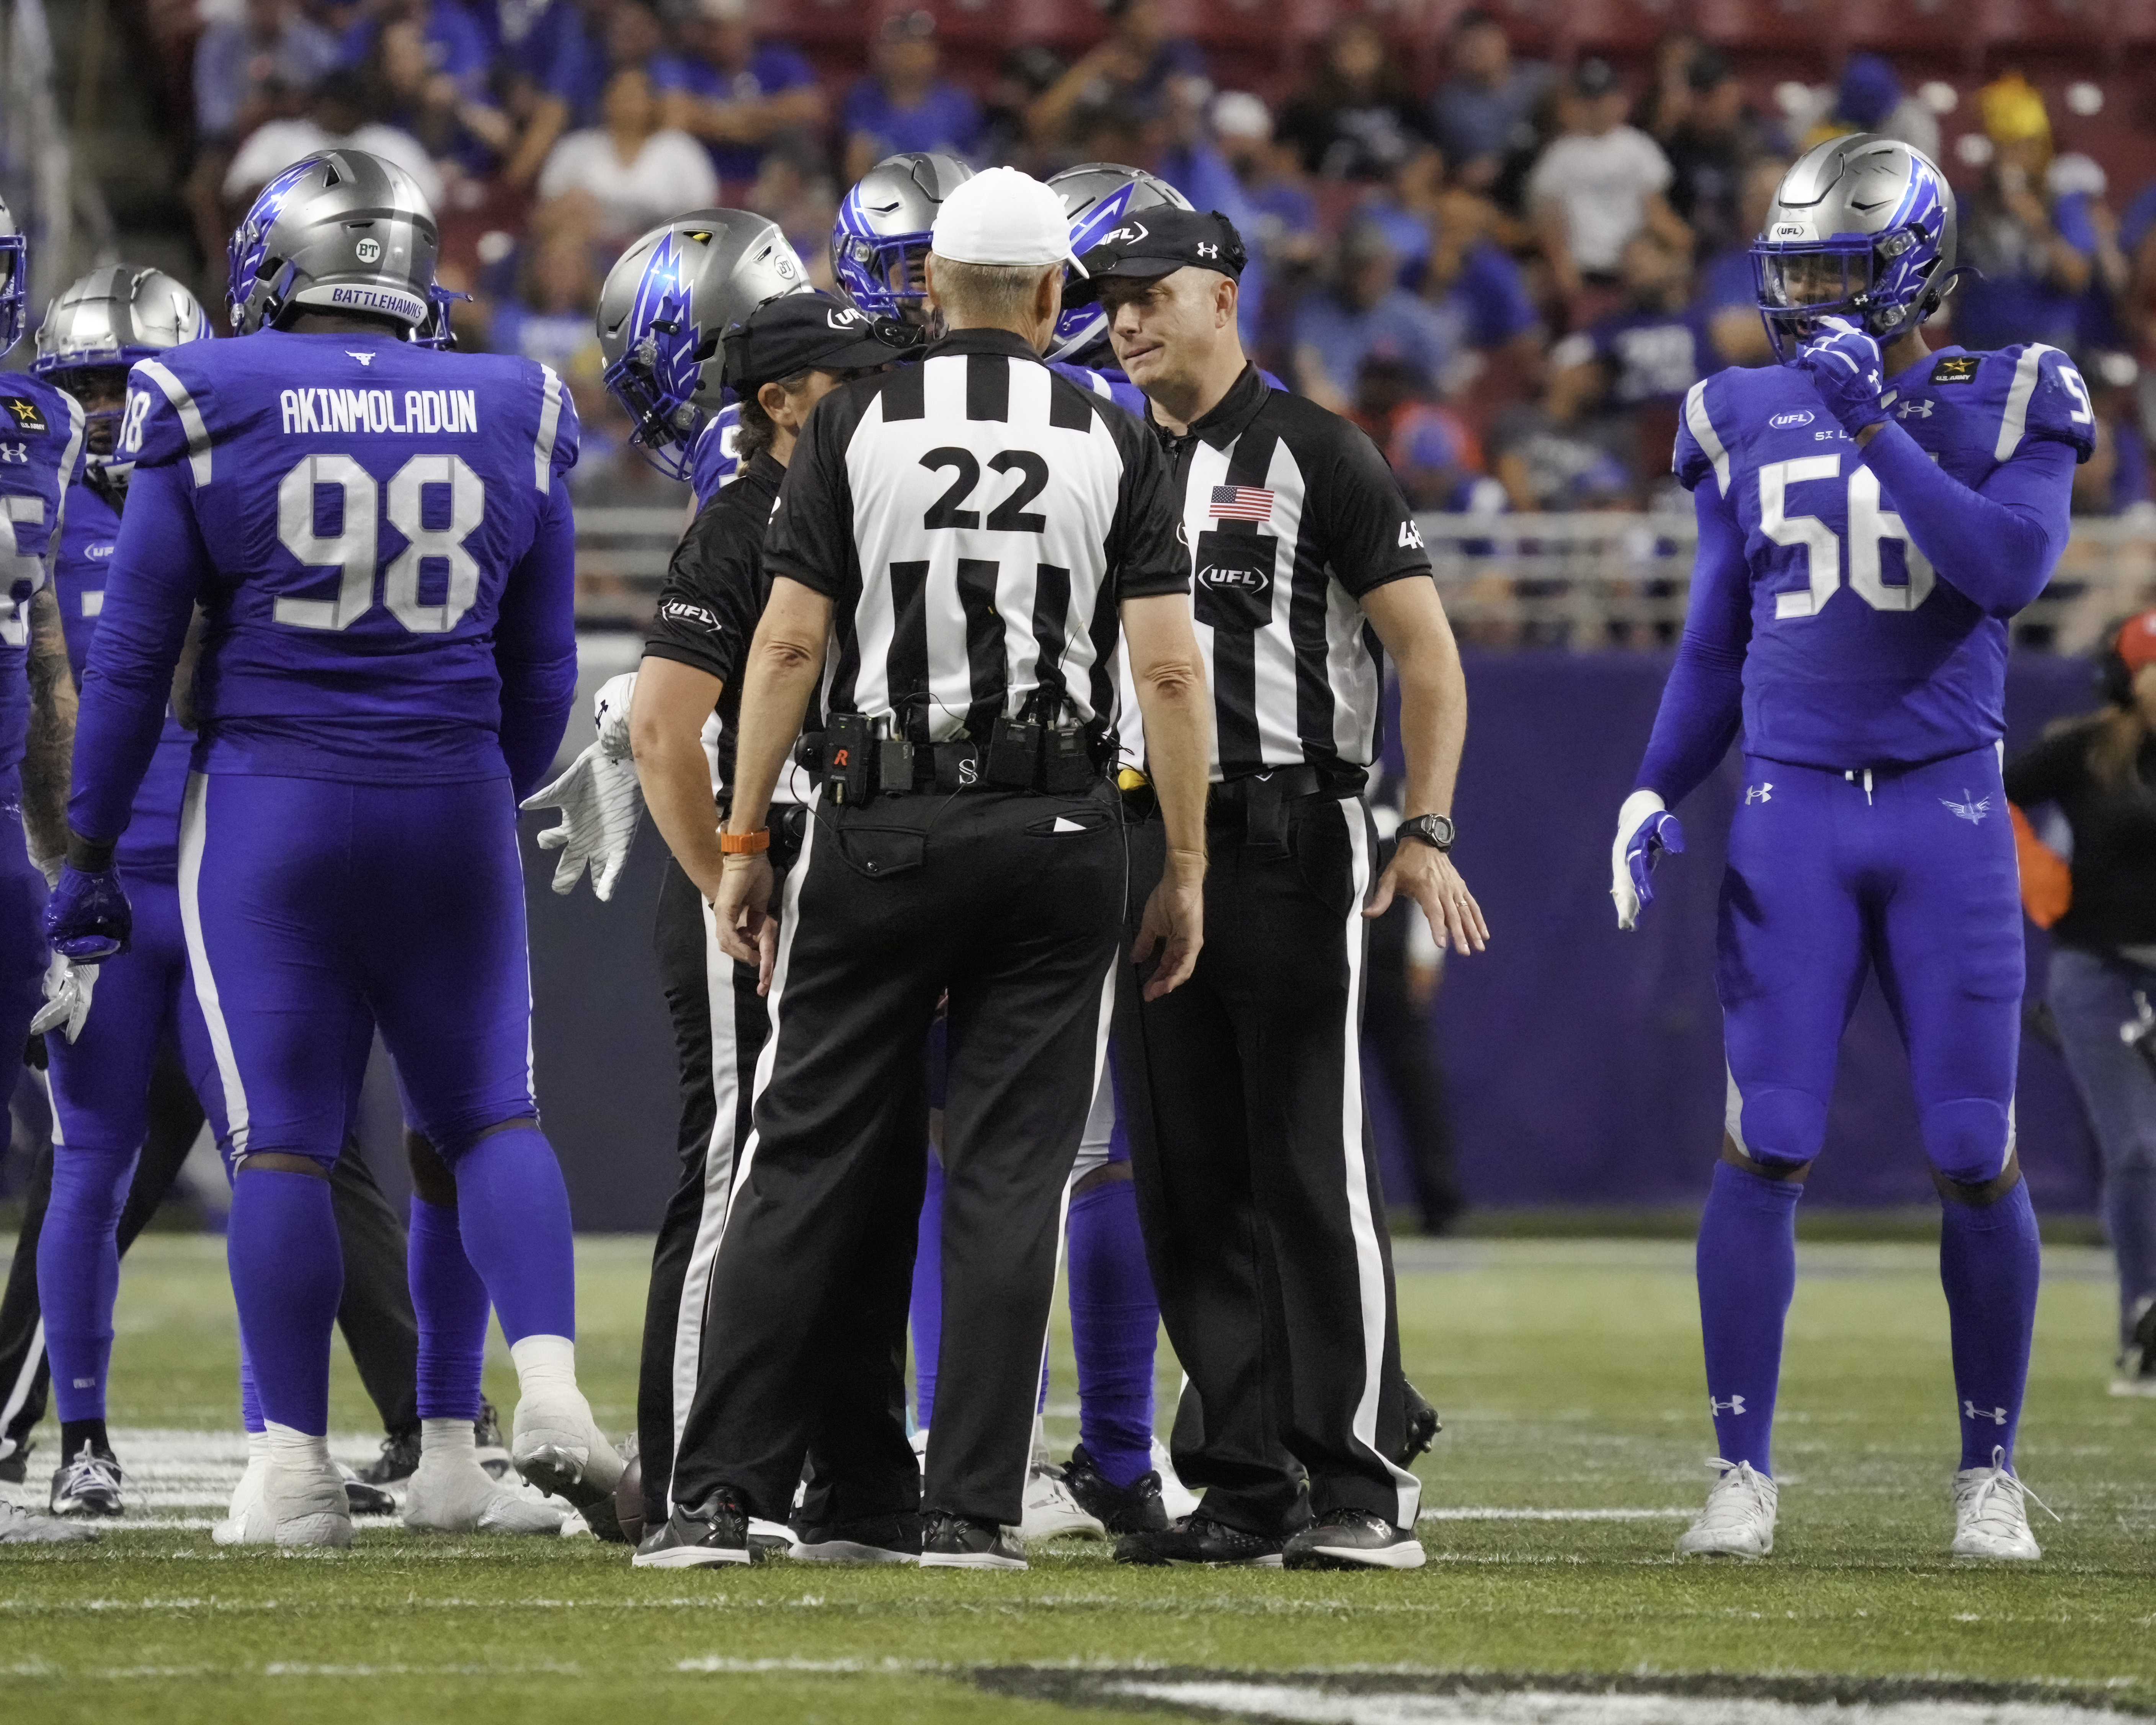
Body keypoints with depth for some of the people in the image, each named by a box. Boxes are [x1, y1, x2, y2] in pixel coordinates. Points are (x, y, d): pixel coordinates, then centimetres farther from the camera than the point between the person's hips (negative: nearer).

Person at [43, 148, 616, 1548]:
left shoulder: (215, 413, -4)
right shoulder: (511, 424, 4)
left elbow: (131, 657, -2)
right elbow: (545, 672, 12)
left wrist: (91, 851, 6)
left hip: (269, 804, -2)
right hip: (452, 806, 2)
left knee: (284, 1139, 1)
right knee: (488, 1116, 11)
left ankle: (301, 1468, 0)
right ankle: (549, 1381, -9)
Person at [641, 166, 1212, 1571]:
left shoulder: (858, 427, 0)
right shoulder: (1113, 444, 1)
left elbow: (791, 645, -3)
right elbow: (1168, 669, -3)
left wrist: (745, 843, 4)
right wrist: (1188, 867, 3)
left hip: (881, 823, 0)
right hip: (1055, 826, 0)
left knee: (808, 1159, 4)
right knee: (1010, 1175, 3)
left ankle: (721, 1495, 2)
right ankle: (969, 1508, 1)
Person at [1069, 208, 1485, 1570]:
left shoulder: (1312, 456, -3)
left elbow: (1427, 651, -5)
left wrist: (1428, 831, -15)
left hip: (1288, 833, -6)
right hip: (1149, 844, 6)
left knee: (1313, 1167, -8)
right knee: (1189, 1180, 5)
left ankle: (1365, 1490, -7)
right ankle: (1246, 1487, 10)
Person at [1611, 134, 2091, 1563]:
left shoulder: (2006, 408, 1)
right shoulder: (1750, 424, 9)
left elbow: (2013, 563, -18)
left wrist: (1876, 431, -20)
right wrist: (1656, 792, 2)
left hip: (1949, 809, -2)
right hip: (1792, 812, 2)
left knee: (1977, 1160, -1)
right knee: (1766, 1151, -6)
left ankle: (1990, 1472, 12)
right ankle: (1745, 1473, 1)